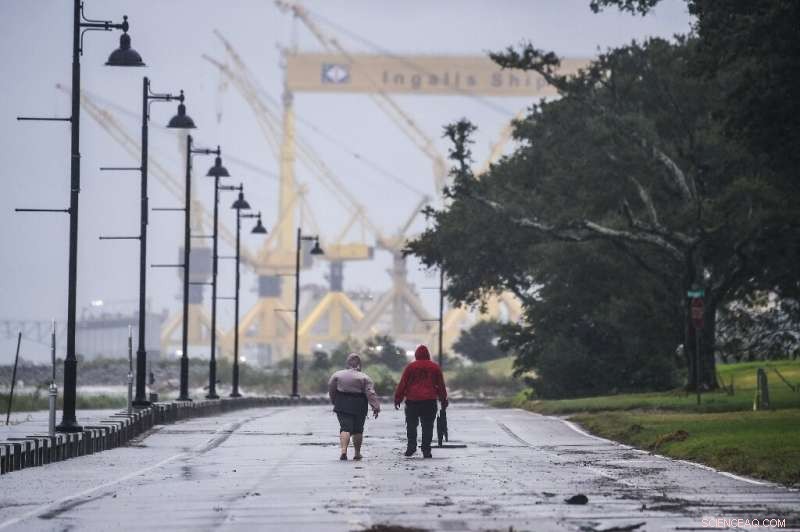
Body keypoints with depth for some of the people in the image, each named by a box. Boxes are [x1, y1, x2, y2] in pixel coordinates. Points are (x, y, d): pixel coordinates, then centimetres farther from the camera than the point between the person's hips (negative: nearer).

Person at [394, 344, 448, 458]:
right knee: (427, 427, 4)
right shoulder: (435, 367, 6)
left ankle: (411, 446, -6)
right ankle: (426, 450, 0)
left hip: (412, 401, -1)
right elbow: (441, 385, 12)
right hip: (430, 401, 1)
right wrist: (444, 400, 20)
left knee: (411, 425, 8)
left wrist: (398, 399, 7)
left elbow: (402, 384, 0)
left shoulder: (411, 367, 0)